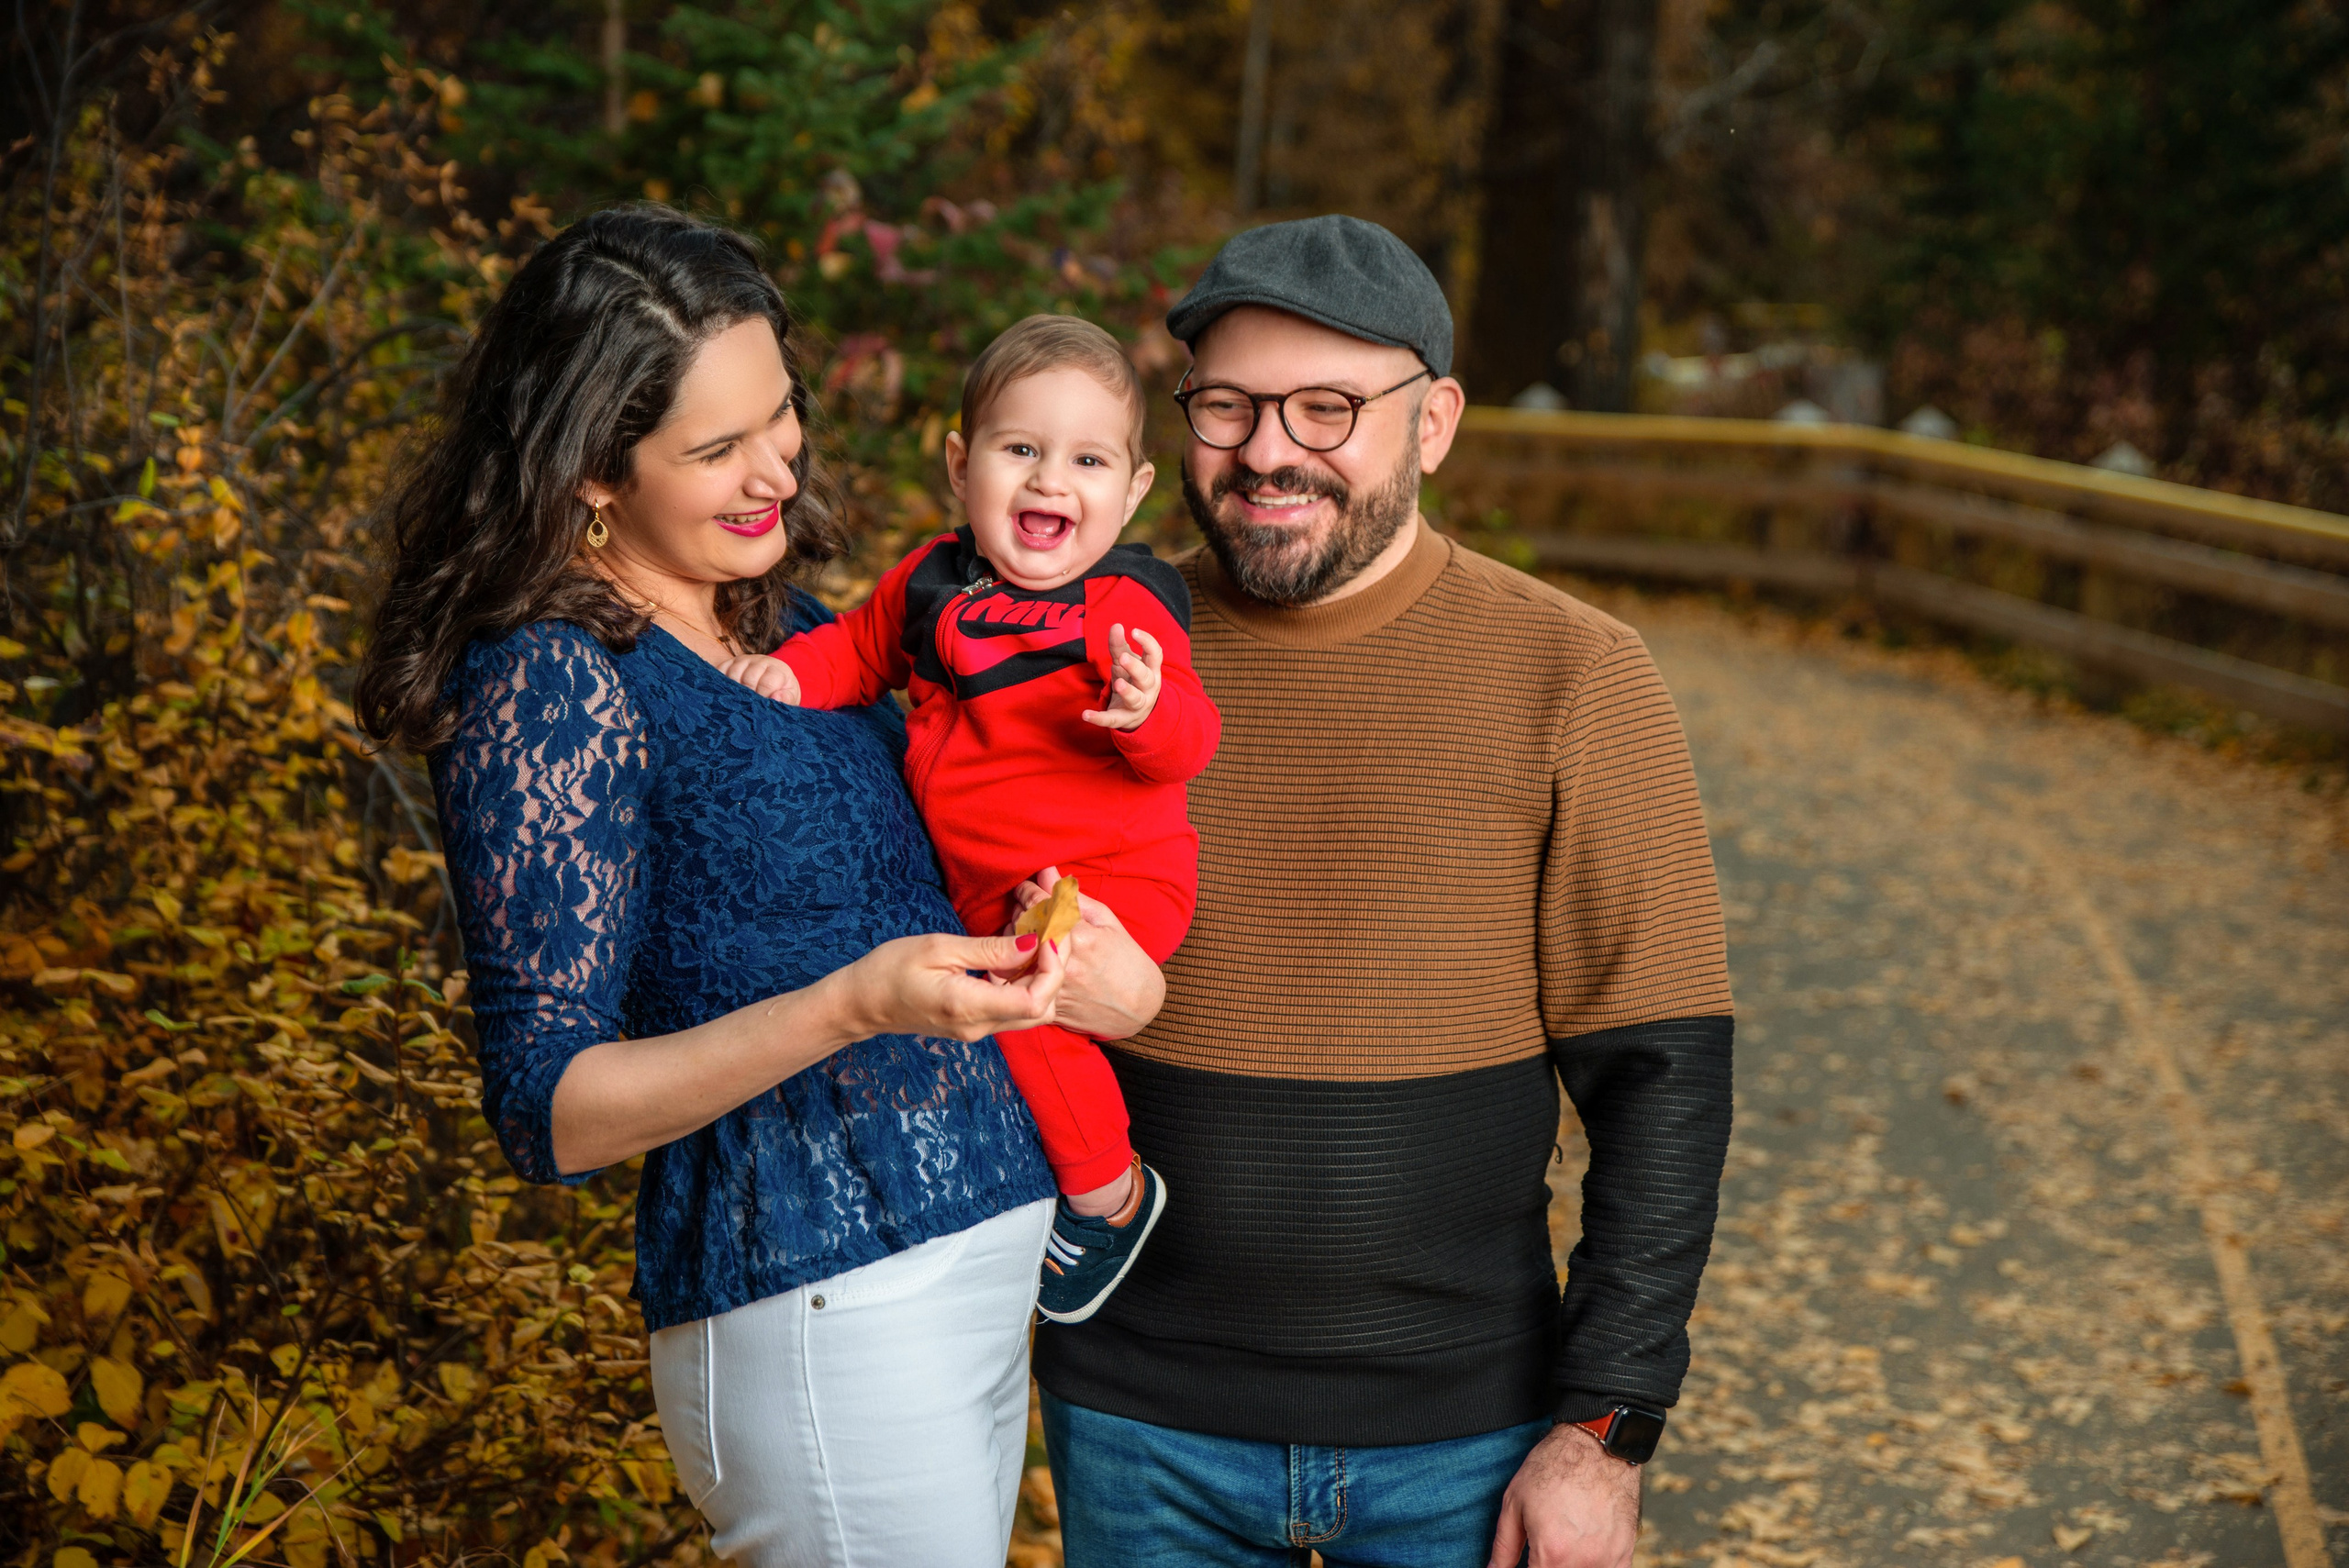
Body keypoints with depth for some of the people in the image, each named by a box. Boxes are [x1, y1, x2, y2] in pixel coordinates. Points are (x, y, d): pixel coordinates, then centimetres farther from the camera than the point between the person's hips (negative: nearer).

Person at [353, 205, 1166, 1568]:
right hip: (819, 1308, -8)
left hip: (986, 1249, 8)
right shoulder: (549, 680, -14)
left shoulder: (784, 622, 9)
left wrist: (1053, 947, 2)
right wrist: (854, 1009, -30)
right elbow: (550, 1110, -17)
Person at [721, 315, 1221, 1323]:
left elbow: (1189, 744, -22)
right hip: (985, 893, 8)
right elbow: (862, 648, 18)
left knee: (1026, 1002, -26)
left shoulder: (1125, 608, -16)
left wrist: (1148, 709, -44)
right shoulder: (931, 583, 2)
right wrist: (792, 671, -1)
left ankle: (1111, 1195, -4)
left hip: (1108, 878, -7)